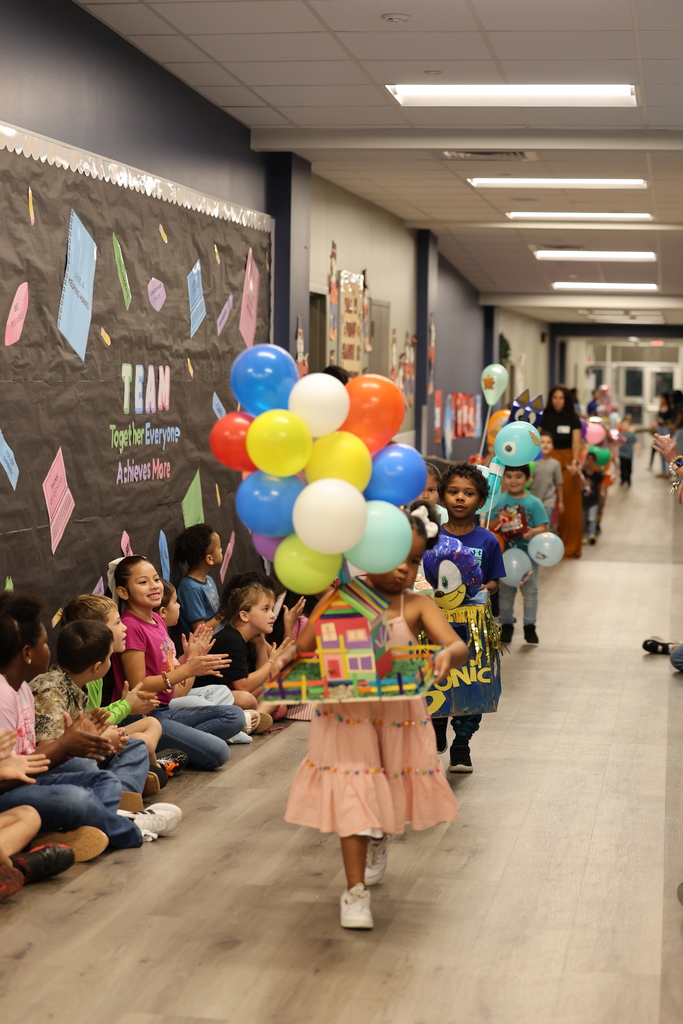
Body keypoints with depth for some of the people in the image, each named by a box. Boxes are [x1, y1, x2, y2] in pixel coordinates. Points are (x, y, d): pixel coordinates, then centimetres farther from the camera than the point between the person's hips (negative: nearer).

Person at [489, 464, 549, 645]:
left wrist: (533, 532, -27)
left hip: (528, 551, -1)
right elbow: (488, 527, 4)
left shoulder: (533, 502, -3)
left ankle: (530, 626, 12)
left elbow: (543, 527, -6)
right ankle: (506, 625, 21)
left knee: (530, 590, 2)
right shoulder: (498, 501, 2)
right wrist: (497, 522, -17)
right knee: (506, 591, 10)